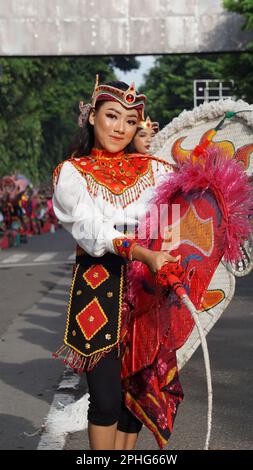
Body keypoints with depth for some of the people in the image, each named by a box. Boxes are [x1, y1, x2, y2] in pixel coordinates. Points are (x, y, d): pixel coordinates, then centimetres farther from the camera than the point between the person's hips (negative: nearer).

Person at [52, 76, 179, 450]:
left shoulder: (151, 168, 12)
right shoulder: (72, 173, 2)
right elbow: (95, 233, -12)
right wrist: (145, 255, -25)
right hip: (99, 287, -3)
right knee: (106, 396, -4)